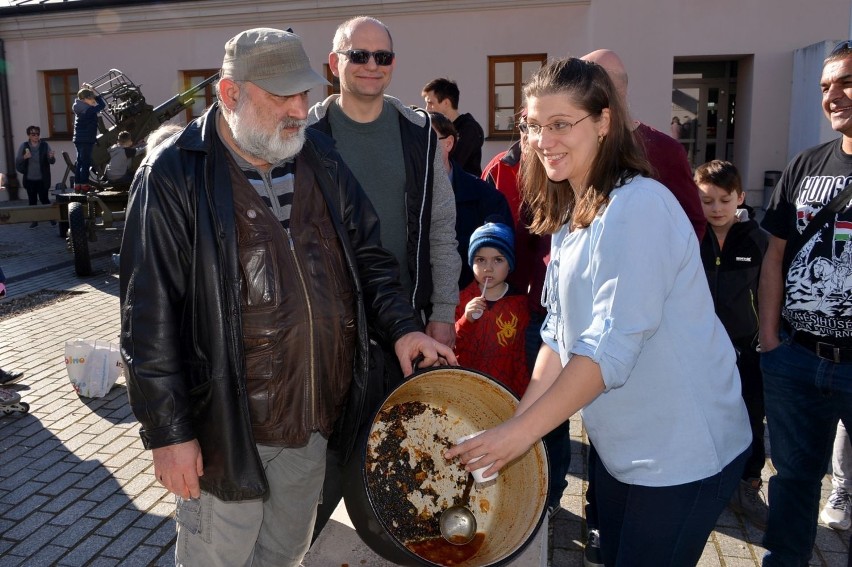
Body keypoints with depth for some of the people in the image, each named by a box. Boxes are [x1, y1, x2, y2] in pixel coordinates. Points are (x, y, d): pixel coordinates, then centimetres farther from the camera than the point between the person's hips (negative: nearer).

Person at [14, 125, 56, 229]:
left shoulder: (45, 145, -4)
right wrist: (24, 157, -19)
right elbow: (17, 161, 1)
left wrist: (51, 157, -30)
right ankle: (34, 220, 15)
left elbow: (52, 162, -7)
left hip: (42, 179, -2)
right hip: (29, 179, 2)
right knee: (32, 201, 8)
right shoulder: (24, 146, 1)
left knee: (44, 199, -2)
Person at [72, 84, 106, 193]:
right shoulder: (88, 110, -16)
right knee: (86, 162, -4)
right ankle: (84, 185, -3)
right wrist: (93, 91, -5)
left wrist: (87, 90, 17)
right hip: (86, 140, -9)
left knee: (80, 162, 12)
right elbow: (102, 104, -13)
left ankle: (77, 184, 15)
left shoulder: (80, 109, 10)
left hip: (79, 139, 9)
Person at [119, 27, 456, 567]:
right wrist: (168, 431, -14)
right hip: (228, 427, -5)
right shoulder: (174, 175, -14)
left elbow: (368, 254, 12)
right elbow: (150, 315, -14)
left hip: (318, 418, 5)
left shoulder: (320, 157, 3)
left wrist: (403, 324, -2)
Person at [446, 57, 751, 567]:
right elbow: (561, 333, 6)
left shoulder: (638, 206, -22)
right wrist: (517, 420, -3)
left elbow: (612, 347, -26)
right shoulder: (570, 214, 6)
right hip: (621, 443, 8)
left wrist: (521, 432, -23)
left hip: (685, 452, -8)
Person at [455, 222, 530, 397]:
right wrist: (466, 320, -19)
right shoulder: (462, 298, -4)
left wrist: (521, 394, 0)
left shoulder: (519, 302, -5)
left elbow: (521, 355, 1)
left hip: (505, 389, 0)